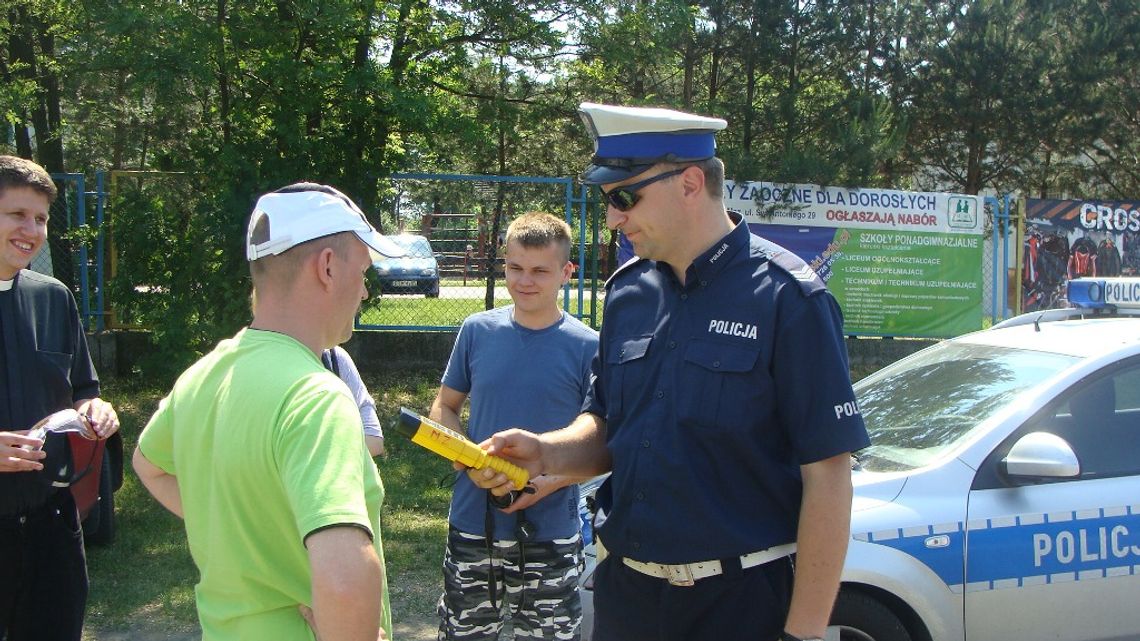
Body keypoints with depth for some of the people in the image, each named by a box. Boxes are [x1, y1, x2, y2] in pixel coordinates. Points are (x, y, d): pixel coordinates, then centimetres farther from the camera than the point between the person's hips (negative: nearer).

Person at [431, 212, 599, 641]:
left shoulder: (587, 347, -7)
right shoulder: (478, 330, 1)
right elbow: (444, 406, 12)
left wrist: (550, 481, -19)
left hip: (549, 537, -2)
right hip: (472, 524, 3)